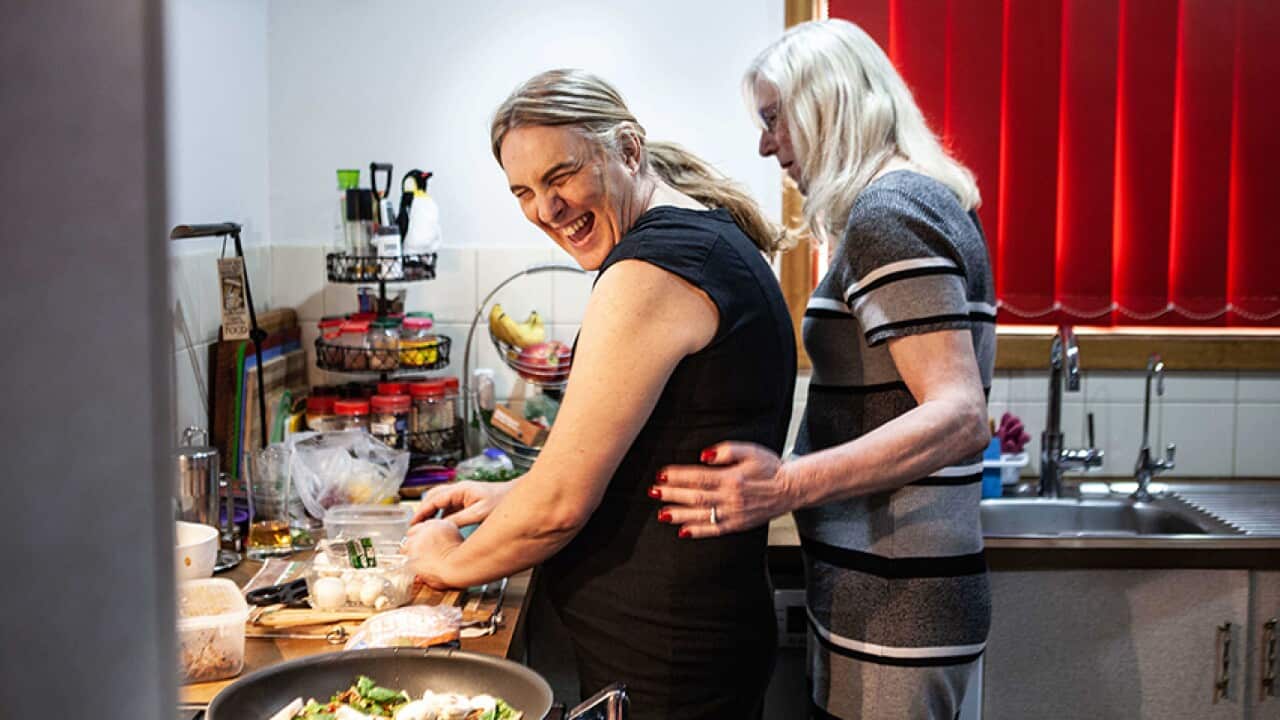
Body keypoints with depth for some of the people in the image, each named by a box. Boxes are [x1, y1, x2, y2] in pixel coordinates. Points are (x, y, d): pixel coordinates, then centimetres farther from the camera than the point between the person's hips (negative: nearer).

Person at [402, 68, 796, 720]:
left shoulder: (651, 269, -21)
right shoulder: (712, 238, 11)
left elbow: (560, 505, -19)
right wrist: (509, 496, 16)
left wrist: (453, 561, -1)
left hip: (659, 664, -10)